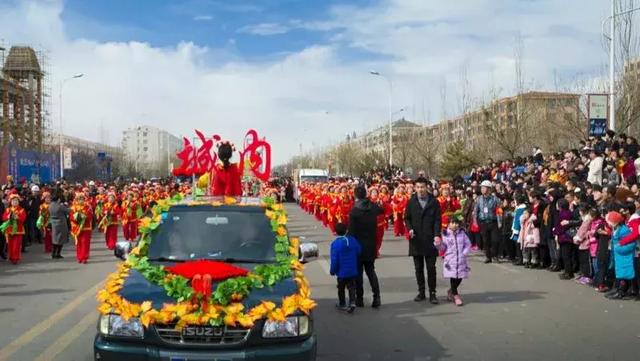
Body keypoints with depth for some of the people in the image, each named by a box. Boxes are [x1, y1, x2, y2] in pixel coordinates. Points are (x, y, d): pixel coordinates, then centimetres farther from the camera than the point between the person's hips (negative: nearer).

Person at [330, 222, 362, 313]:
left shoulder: (335, 244, -18)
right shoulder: (352, 240, -5)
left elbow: (334, 259, -16)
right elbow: (359, 252, 4)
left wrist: (332, 271, -3)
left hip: (342, 272, -3)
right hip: (353, 271, 3)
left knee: (341, 288, 15)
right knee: (351, 287, 10)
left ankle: (342, 304, 27)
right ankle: (352, 302, -7)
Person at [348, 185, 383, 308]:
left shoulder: (354, 211, -16)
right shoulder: (373, 207, -2)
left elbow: (351, 230, -15)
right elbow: (382, 210, 23)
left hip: (358, 246, -4)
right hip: (371, 246, 4)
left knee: (358, 272, 7)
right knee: (371, 271, 14)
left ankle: (359, 299, 11)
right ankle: (376, 297, 2)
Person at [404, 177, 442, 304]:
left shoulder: (434, 202, 0)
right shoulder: (411, 202, 5)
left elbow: (438, 219, -2)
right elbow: (407, 218, 10)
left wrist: (437, 234, -14)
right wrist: (410, 228, -9)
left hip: (430, 240, -2)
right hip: (416, 240, 2)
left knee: (431, 268, 0)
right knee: (418, 268, 9)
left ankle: (432, 293, 7)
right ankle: (421, 292, 18)